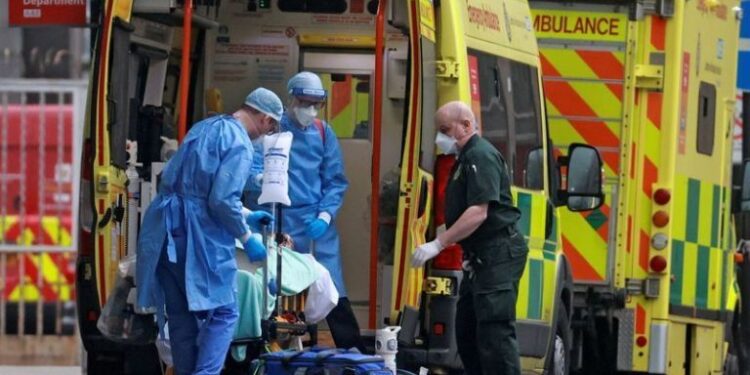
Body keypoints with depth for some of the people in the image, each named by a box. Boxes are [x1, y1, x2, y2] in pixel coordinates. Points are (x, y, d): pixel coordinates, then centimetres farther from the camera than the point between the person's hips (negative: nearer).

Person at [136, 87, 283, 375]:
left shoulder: (205, 127, 19)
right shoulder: (240, 144, -9)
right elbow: (223, 200, -17)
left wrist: (243, 218, 34)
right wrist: (247, 237, -4)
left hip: (165, 232, 8)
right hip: (197, 235, -8)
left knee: (181, 316, 11)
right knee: (223, 313, -2)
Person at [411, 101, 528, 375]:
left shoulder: (481, 157, -14)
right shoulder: (465, 159, 19)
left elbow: (479, 213, -24)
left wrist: (437, 244, -24)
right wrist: (470, 254, 19)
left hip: (498, 254, -11)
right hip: (482, 257, 11)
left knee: (495, 332, -15)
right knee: (467, 331, 14)